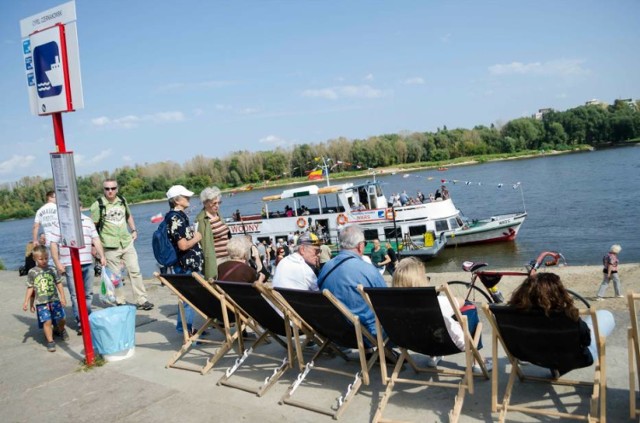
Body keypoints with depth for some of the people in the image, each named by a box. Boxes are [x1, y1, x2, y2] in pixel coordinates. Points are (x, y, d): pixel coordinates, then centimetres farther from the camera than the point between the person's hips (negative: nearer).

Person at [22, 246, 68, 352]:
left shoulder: (52, 270, 2)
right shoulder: (32, 272, 1)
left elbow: (59, 283, 6)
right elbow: (30, 288, 7)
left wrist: (63, 297, 2)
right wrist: (26, 302, 5)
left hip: (55, 299, 1)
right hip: (41, 302, -1)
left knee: (61, 319, 4)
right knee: (47, 321, -9)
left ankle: (62, 330, 36)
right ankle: (50, 341, 3)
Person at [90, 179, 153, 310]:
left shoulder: (122, 200, 9)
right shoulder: (98, 205, -7)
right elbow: (92, 226, -5)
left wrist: (134, 230, 13)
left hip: (127, 242, 5)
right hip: (110, 247, -4)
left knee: (135, 271, 4)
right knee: (114, 276, 2)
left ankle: (142, 300, 10)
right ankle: (120, 302, 14)